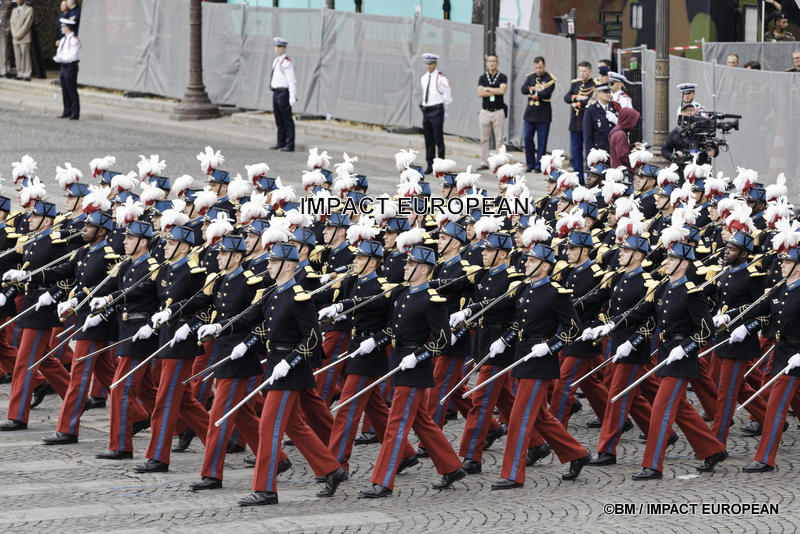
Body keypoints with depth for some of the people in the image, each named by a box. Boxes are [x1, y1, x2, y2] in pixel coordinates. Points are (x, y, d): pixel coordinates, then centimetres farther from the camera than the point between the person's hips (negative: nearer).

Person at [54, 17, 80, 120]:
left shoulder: (74, 40, -14)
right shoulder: (63, 40, 15)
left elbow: (72, 56, -19)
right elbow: (59, 53, 18)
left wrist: (61, 58, -19)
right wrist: (56, 58, -3)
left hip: (70, 67, -9)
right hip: (63, 67, 9)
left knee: (72, 91, -5)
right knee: (65, 91, 13)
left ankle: (75, 113, -1)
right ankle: (67, 111, 22)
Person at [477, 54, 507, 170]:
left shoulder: (502, 77, 1)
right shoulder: (483, 77, 7)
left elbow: (502, 90, -16)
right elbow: (480, 93, -6)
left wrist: (487, 89, -7)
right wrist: (495, 92, -10)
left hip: (498, 111, -2)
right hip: (485, 111, 2)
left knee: (499, 138, -2)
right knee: (484, 138, 2)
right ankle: (484, 163, 7)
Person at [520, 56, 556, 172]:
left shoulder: (550, 79, -5)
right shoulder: (530, 77, 8)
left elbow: (546, 93, -20)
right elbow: (524, 89, -7)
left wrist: (533, 91, -13)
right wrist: (537, 90, -20)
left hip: (543, 115, -4)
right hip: (530, 113, 4)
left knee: (542, 141, 0)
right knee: (528, 138, 4)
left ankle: (539, 165, 7)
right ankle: (530, 164, 15)